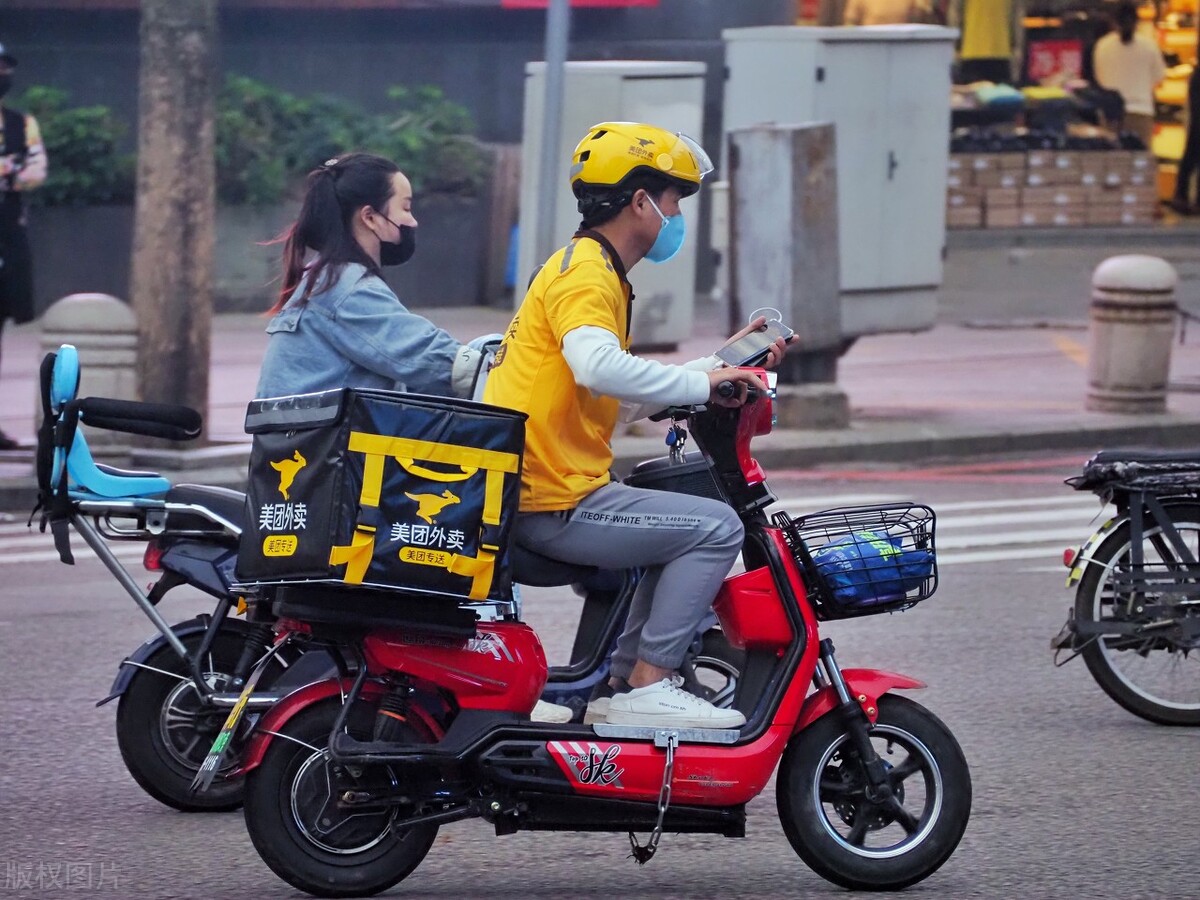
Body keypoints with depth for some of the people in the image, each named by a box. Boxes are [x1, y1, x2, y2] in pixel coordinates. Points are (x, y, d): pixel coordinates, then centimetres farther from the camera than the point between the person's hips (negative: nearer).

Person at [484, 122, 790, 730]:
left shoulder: (590, 267, 21)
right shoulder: (585, 273, -12)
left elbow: (632, 400, 23)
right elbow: (597, 366, -34)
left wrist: (726, 361, 20)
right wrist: (703, 383, -24)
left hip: (533, 496, 11)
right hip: (554, 506, -11)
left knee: (679, 525, 25)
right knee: (715, 527, -12)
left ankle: (623, 685, 19)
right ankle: (646, 687, -12)